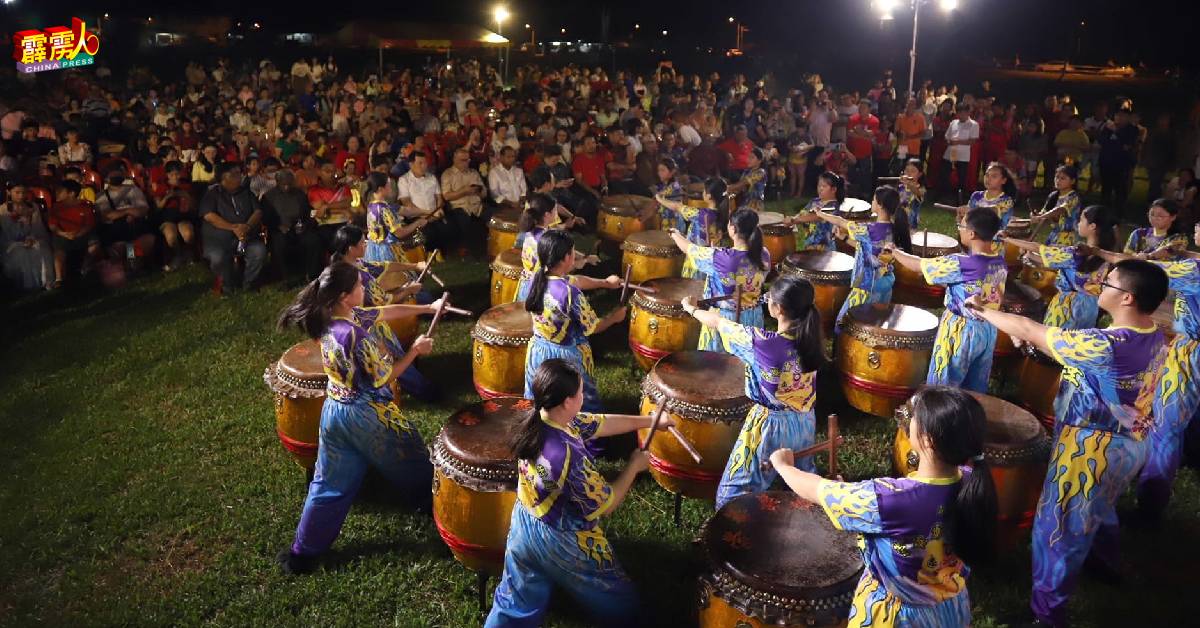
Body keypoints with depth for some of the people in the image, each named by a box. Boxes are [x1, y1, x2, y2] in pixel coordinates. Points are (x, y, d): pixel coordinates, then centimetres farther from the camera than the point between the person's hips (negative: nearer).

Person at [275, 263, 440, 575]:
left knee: (330, 485, 17)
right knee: (412, 463, 18)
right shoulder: (356, 335, -30)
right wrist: (415, 350, -8)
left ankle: (303, 553, 23)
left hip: (334, 411, 7)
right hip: (369, 415, -7)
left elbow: (384, 312, 6)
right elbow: (383, 378, -18)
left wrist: (428, 308, 12)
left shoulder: (328, 319, -3)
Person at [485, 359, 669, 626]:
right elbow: (605, 504, -21)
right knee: (620, 605, 18)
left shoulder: (536, 421, -11)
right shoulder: (569, 455, -36)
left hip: (523, 528, 8)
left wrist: (651, 421, 9)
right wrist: (634, 466, -8)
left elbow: (599, 423, 2)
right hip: (565, 543, -7)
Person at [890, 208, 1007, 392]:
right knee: (975, 391, 18)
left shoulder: (960, 264, -24)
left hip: (961, 332, -7)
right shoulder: (1000, 263, -1)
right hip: (989, 331, 7)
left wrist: (894, 252, 3)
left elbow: (918, 265, -14)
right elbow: (999, 298, 12)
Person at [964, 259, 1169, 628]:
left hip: (1092, 449, -8)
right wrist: (1039, 339, -1)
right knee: (1100, 508, 34)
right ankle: (1104, 561, 60)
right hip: (1130, 443, 9)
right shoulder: (1154, 337, -5)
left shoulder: (1104, 346, -32)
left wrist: (985, 312, -9)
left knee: (1059, 526, 7)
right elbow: (1073, 348, 7)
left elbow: (1029, 331, -23)